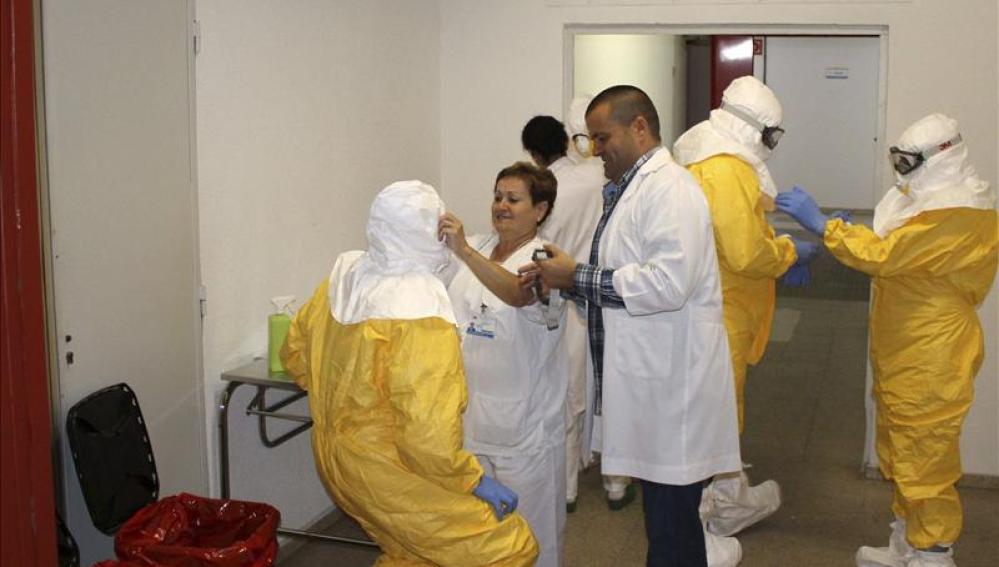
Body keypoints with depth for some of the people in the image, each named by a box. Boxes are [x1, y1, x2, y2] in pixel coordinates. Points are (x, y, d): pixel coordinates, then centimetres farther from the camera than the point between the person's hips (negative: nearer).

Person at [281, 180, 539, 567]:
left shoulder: (345, 274, -2)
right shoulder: (422, 316, -25)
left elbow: (294, 353, 11)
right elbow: (429, 438, -28)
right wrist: (475, 481, -13)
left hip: (334, 458, 9)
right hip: (390, 474, -9)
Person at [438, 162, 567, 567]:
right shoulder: (474, 250, 7)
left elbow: (519, 293, -33)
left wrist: (464, 250, -45)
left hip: (523, 422, -5)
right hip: (469, 411, 5)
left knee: (528, 523, 7)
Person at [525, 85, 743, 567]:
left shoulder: (671, 189, -14)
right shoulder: (629, 188, 16)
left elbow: (668, 283, -25)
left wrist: (578, 277, -16)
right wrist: (564, 280, 5)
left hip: (671, 384, -9)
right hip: (646, 380, 9)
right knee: (665, 514, 17)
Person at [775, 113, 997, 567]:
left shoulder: (956, 216, -22)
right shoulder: (931, 198, 13)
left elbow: (882, 255, -29)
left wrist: (818, 222, -24)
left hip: (928, 366, -11)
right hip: (901, 357, 11)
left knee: (924, 462, 1)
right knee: (899, 457, 19)